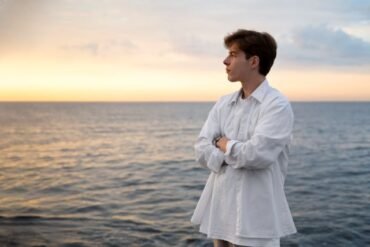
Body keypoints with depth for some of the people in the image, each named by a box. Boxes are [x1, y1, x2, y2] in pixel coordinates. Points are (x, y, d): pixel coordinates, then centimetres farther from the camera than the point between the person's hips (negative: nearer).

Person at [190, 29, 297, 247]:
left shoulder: (277, 105, -11)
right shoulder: (223, 104, 9)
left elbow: (257, 154, -22)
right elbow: (202, 150, 0)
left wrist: (224, 144, -5)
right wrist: (238, 153, -15)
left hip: (256, 218, -6)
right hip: (220, 211, 6)